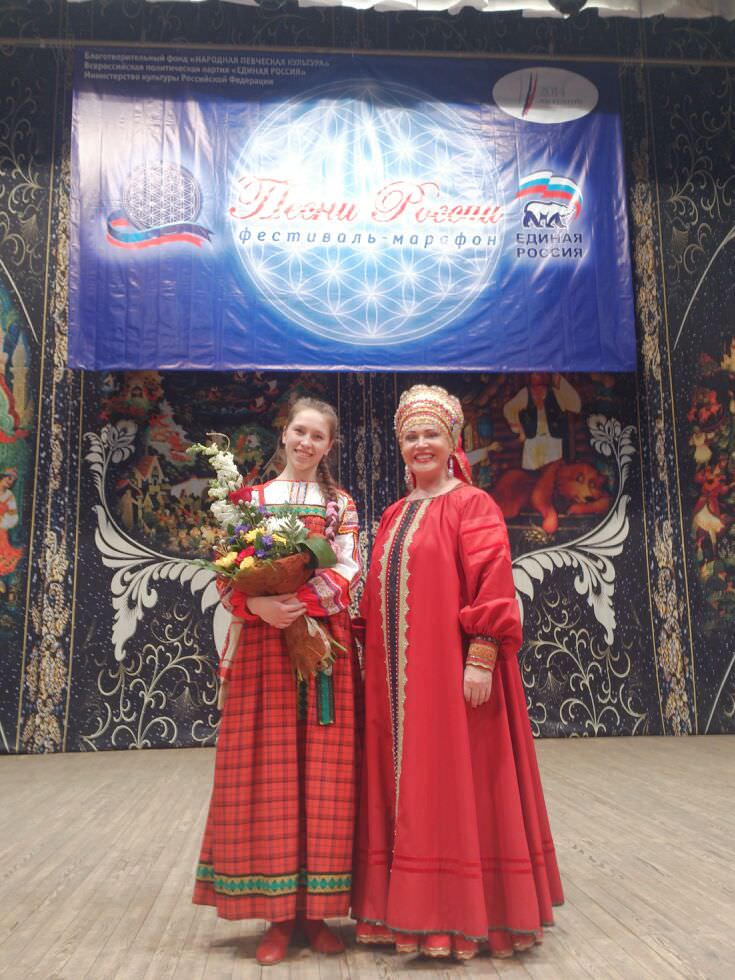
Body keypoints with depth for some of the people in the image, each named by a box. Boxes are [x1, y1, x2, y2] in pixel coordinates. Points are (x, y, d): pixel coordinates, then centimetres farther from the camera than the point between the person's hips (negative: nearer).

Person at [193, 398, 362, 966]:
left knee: (323, 772, 2)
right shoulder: (252, 498, 9)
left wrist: (300, 603, -18)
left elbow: (349, 573, -2)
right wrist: (258, 604, -18)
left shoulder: (341, 503, 10)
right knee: (268, 772, 1)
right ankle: (277, 914, 11)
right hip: (263, 643, 0)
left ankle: (316, 909, 14)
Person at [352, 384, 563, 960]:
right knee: (408, 785, 13)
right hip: (398, 678, 7)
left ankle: (463, 914, 16)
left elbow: (492, 583, -14)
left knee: (455, 785, 1)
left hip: (452, 671, -7)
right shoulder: (395, 515, 16)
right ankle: (413, 909, 27)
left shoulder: (472, 505, -5)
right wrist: (375, 660, 10)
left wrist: (481, 658, -20)